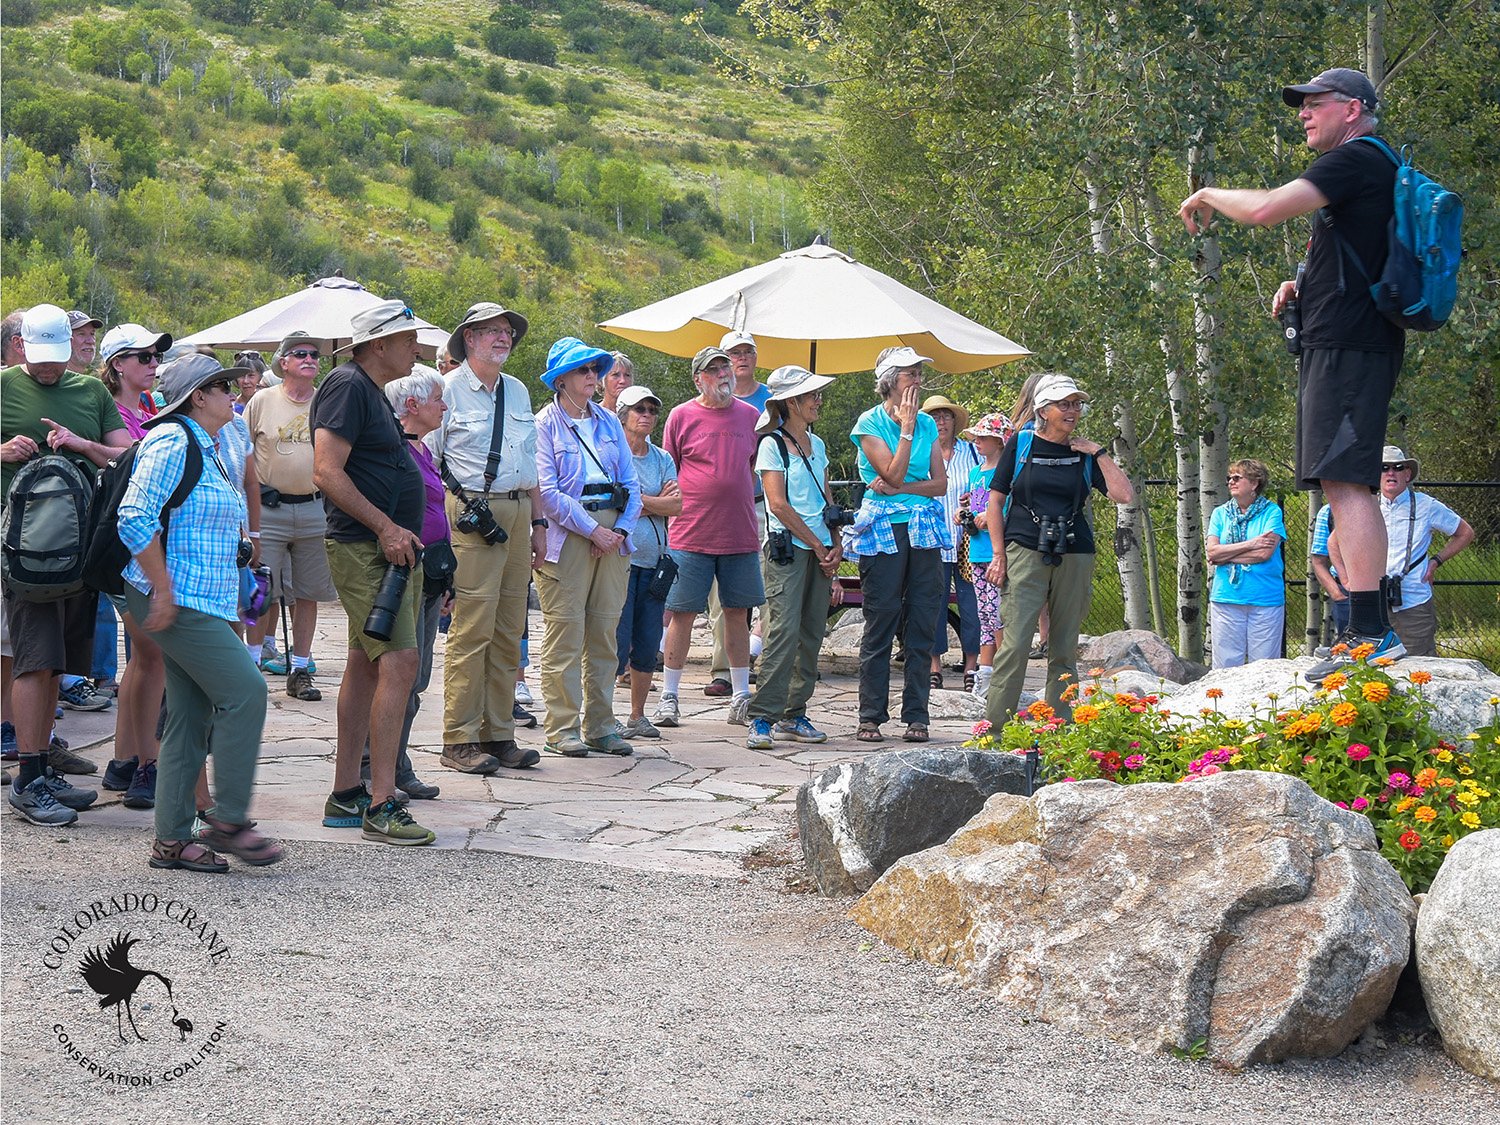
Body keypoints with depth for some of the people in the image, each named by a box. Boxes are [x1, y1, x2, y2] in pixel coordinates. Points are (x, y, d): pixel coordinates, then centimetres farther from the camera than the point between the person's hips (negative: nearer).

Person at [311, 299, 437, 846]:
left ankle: (346, 795, 18)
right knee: (399, 662, -15)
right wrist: (386, 528, -21)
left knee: (366, 665, 12)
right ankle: (381, 805, -14)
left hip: (384, 549, 11)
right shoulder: (347, 386, -13)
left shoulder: (371, 391, 19)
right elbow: (327, 472, -21)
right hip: (364, 550, -11)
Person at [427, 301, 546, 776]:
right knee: (472, 628, -9)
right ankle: (460, 741, -3)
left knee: (509, 631, 8)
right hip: (471, 516, -7)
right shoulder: (448, 390, -3)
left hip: (517, 513, 7)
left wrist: (538, 521, 19)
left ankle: (498, 735, 15)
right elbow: (425, 462, -6)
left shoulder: (518, 392, 18)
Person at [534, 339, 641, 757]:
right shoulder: (544, 425, -1)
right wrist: (593, 529, -13)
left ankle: (600, 726, 12)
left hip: (612, 538, 5)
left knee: (605, 633, 6)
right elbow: (547, 491, -10)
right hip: (566, 537, -5)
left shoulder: (608, 421, 16)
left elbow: (631, 482, 13)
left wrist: (620, 529, -3)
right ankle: (562, 729, 1)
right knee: (565, 634, -5)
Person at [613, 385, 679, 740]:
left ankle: (638, 716, 18)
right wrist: (657, 502, -7)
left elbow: (676, 505, 2)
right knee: (617, 645, -9)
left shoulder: (662, 458, 14)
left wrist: (637, 500, -7)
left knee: (648, 645, 6)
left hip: (653, 560, 5)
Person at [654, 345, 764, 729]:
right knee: (682, 613, -1)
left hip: (741, 535, 3)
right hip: (690, 535, -3)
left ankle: (741, 697, 16)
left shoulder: (750, 415, 9)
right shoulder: (682, 416, 0)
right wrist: (677, 508, -3)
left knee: (738, 612, 8)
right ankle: (668, 697, 8)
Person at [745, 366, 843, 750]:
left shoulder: (816, 444, 17)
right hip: (787, 547, -7)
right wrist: (817, 545, -9)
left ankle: (794, 715, 11)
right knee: (784, 632, -14)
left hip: (820, 551, 7)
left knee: (811, 635, 5)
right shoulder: (772, 444, -3)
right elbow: (778, 503, -10)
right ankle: (762, 719, -13)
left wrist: (836, 546, 5)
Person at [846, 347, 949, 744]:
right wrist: (906, 427, -11)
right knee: (880, 623, -3)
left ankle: (916, 715, 8)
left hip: (925, 529, 4)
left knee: (923, 625, 2)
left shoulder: (927, 425, 12)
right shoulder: (870, 424, -2)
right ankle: (870, 717, 4)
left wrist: (899, 489, -9)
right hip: (884, 531, -4)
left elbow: (941, 483, 6)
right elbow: (893, 473, -12)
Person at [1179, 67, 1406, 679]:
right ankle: (1367, 633, 9)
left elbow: (1266, 208, -19)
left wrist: (1206, 197, 0)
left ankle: (1370, 631, -24)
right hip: (1341, 347, 11)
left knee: (1346, 480, -18)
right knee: (1343, 484, 9)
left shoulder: (1357, 158, -8)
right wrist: (1302, 287, 18)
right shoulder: (1372, 169, 25)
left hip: (1347, 346, -11)